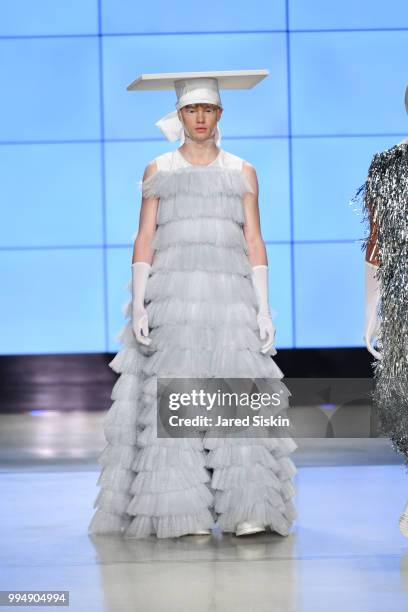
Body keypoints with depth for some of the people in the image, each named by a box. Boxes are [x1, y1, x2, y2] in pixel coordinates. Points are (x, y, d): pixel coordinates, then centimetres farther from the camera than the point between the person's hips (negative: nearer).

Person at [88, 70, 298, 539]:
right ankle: (181, 514, -8)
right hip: (173, 293, 0)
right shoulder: (157, 170, 10)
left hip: (230, 294, 1)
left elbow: (254, 243, 8)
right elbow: (144, 240, 6)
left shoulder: (242, 172, 12)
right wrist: (138, 303, -6)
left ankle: (248, 511, -13)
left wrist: (263, 307, -1)